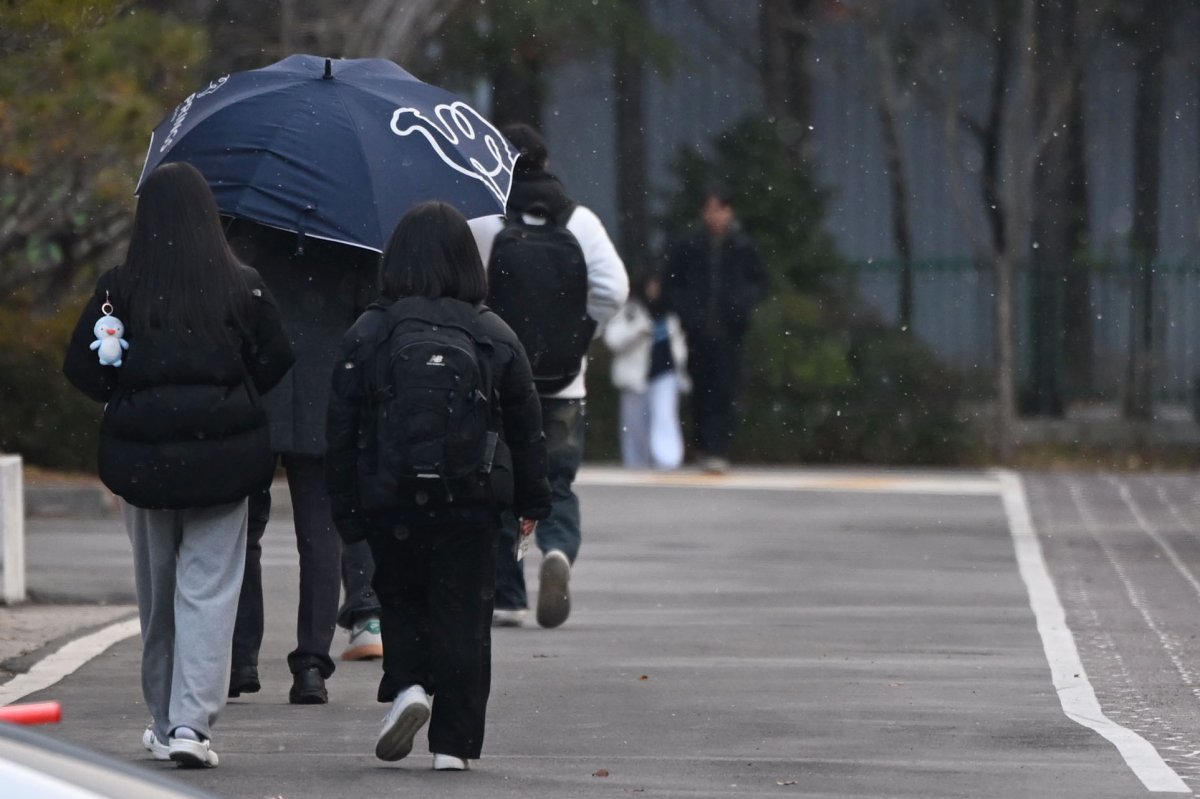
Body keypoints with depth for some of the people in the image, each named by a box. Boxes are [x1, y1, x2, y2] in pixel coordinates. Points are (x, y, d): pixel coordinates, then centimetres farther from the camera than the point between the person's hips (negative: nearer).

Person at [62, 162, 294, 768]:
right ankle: (192, 722, -13)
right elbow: (275, 362, 0)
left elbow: (82, 370, -4)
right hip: (222, 458, -1)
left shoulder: (119, 290, -5)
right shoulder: (243, 288, -6)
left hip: (141, 461, 1)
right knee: (208, 590, -1)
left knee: (156, 591, 15)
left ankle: (164, 721, 24)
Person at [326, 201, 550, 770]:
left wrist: (347, 511, 7)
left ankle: (407, 686, -6)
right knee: (463, 616, 5)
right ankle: (453, 742, 3)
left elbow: (342, 431, 0)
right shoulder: (496, 338, 1)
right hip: (472, 504, 0)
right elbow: (526, 429, 8)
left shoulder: (366, 335, -1)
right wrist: (531, 501, 19)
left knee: (400, 598, 19)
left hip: (392, 504, 0)